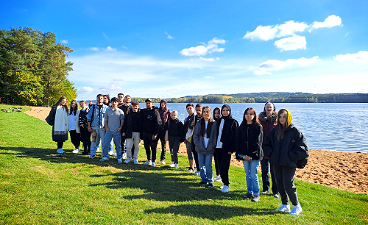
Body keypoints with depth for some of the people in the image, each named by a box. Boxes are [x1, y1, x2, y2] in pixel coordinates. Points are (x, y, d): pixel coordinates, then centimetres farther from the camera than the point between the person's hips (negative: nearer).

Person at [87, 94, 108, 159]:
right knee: (94, 141, 7)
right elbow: (89, 116, 10)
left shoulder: (106, 107, 5)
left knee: (104, 141, -1)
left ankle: (105, 155, 7)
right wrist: (89, 126, 4)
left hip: (103, 127, -1)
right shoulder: (93, 107, 8)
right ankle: (92, 154, 18)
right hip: (94, 127, 1)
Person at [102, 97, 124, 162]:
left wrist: (120, 128, -6)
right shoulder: (108, 110, 5)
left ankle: (119, 158, 14)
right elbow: (105, 119, 10)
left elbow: (122, 120, 4)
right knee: (106, 144, 3)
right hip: (109, 130, 1)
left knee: (118, 145, 5)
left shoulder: (120, 111, 1)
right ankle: (105, 156, 18)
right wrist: (106, 127, 2)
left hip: (117, 131, -1)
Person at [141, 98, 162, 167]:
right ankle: (148, 160, 25)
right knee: (146, 147, 12)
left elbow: (158, 123, -10)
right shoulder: (143, 111, 9)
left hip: (152, 134, -5)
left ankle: (153, 161, 9)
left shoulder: (155, 112, -7)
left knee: (153, 148, 1)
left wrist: (155, 134, -15)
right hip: (145, 133, 5)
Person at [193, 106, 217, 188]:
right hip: (200, 149, 3)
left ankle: (210, 181, 13)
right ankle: (204, 179, 27)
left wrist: (212, 146, -9)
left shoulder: (214, 123, -2)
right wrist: (198, 145, -4)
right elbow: (195, 135, 7)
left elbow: (215, 136, -2)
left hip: (209, 149, -3)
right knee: (201, 165, 11)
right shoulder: (199, 123, 5)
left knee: (208, 166, -4)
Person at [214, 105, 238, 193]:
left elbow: (235, 136, -7)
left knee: (223, 167, -7)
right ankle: (224, 182, 23)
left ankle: (226, 185, 5)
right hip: (218, 147, 6)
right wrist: (215, 145, 8)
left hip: (227, 148, -6)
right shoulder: (219, 121, 13)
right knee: (220, 166, 9)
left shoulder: (233, 122, -4)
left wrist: (232, 149, -13)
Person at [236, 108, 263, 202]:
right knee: (248, 175, 12)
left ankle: (256, 194, 11)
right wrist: (238, 154, 6)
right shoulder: (242, 127, 10)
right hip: (244, 155, 5)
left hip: (254, 155, -5)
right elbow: (238, 141, 12)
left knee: (253, 176, -2)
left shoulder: (258, 127, -5)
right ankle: (250, 192, 24)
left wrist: (250, 154, -16)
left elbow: (257, 143, -10)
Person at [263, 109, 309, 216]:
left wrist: (290, 156, -12)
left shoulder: (294, 131, -7)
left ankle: (297, 206, 18)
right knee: (280, 184, 11)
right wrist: (272, 154, 2)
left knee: (288, 185, -4)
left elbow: (302, 148, -8)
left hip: (289, 164, -5)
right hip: (276, 163, 5)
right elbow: (266, 144, 15)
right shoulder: (275, 131, 7)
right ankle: (285, 205, 27)